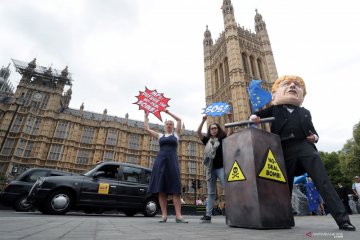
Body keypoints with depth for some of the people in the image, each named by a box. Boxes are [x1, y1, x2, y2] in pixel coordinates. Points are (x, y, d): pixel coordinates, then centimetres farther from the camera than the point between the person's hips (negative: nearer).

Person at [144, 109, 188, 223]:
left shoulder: (176, 134, 15)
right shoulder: (160, 136, 18)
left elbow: (179, 120, 8)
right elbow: (147, 129, 15)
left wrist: (168, 112, 13)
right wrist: (146, 116, 23)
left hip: (172, 161, -1)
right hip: (160, 161, 2)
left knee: (175, 189, -8)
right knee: (161, 189, -3)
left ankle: (178, 216, -9)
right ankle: (164, 215, 2)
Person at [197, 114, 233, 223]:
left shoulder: (222, 139, 8)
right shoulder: (207, 141, 14)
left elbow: (230, 131, -6)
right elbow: (198, 132, 3)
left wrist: (230, 118, -18)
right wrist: (203, 120, -6)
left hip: (221, 167, -3)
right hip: (210, 169, 3)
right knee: (210, 193, 6)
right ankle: (208, 215, 8)